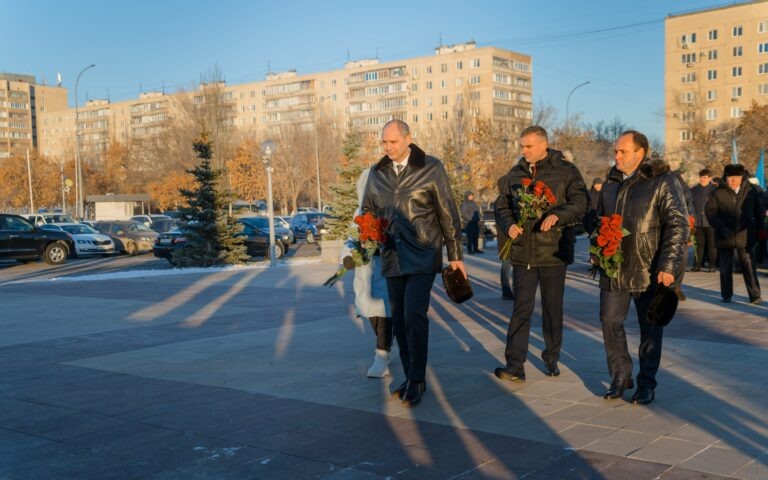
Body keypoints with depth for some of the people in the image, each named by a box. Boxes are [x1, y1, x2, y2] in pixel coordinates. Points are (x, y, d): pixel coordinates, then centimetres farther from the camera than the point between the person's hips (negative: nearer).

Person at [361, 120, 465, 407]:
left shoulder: (431, 168, -4)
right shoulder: (377, 173, 7)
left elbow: (448, 214, -2)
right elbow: (368, 211, 20)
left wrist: (455, 255, -1)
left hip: (422, 256, -5)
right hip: (392, 258, 5)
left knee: (414, 316, -14)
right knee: (399, 321, 9)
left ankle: (417, 381, -3)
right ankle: (411, 377, 22)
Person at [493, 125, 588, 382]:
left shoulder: (566, 171, -1)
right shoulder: (515, 174, 10)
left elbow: (580, 204, -8)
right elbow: (502, 205, 14)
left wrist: (558, 215, -27)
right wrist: (508, 225, -7)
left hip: (554, 253, -2)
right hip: (522, 253, 2)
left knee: (553, 309, 10)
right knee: (521, 308, -2)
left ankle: (551, 359, 26)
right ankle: (515, 366, -3)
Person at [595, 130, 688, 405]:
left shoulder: (663, 182, -8)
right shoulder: (611, 184, 12)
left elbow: (678, 225, -13)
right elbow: (599, 219, 24)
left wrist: (668, 266, -20)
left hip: (649, 273, -5)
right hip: (613, 270, 5)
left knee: (650, 329, 6)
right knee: (610, 322, 6)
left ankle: (646, 384, 19)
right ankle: (620, 377, 21)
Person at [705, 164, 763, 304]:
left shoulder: (750, 191, 5)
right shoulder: (719, 193, -2)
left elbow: (759, 211, 14)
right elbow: (710, 210, -6)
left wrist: (758, 228, 6)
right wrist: (721, 228, -15)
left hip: (745, 235, 0)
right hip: (725, 236, 0)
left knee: (749, 265, -3)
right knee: (725, 267, 8)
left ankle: (755, 295, 2)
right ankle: (726, 295, 19)